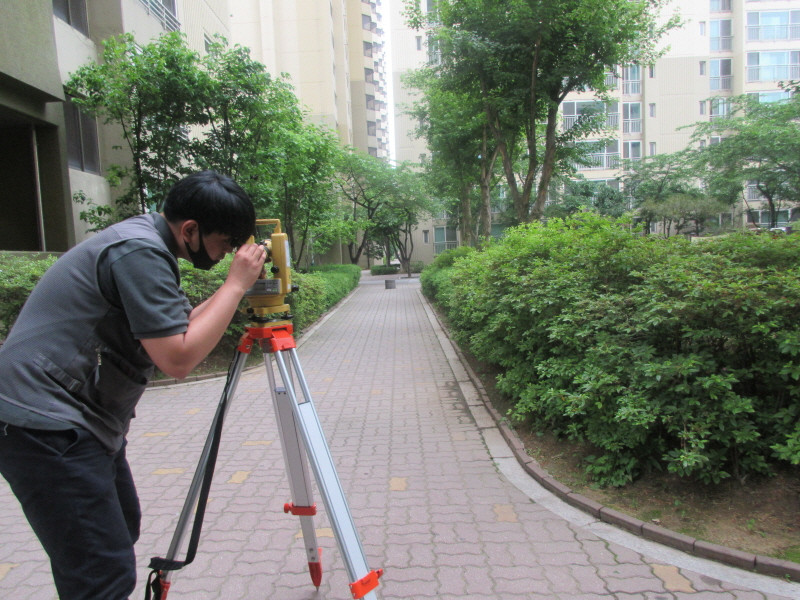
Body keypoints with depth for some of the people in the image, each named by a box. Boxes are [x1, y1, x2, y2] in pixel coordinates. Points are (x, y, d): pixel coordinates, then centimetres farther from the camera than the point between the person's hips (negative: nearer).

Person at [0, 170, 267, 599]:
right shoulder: (139, 251, -21)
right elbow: (178, 358, -26)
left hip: (79, 418, 11)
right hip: (47, 425, -11)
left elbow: (180, 326, 17)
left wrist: (237, 286, 6)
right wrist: (236, 284, -18)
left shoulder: (146, 243, 11)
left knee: (121, 530, 23)